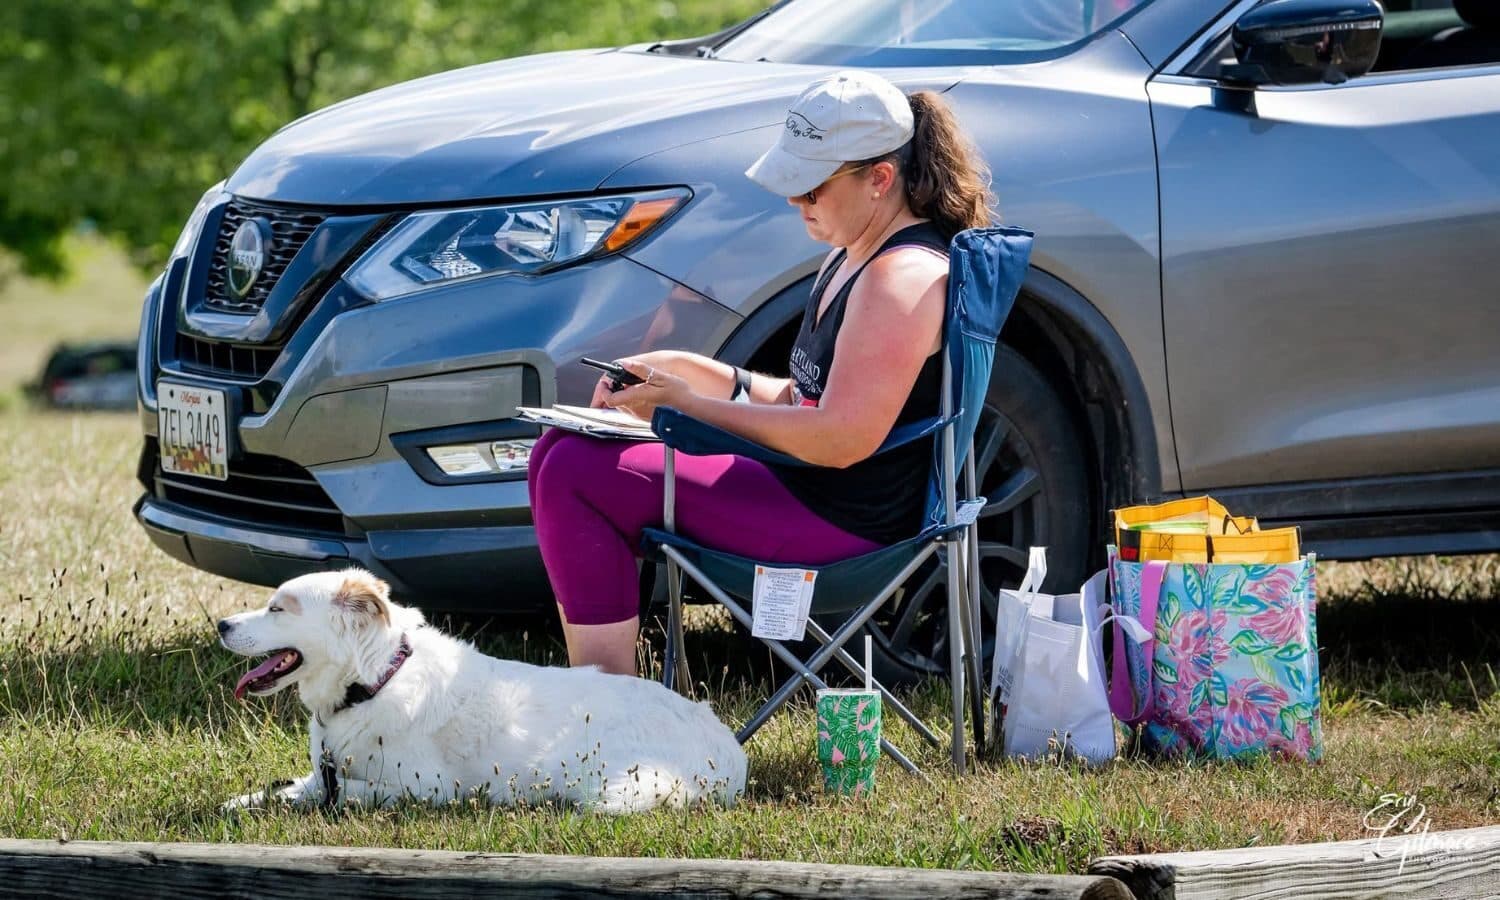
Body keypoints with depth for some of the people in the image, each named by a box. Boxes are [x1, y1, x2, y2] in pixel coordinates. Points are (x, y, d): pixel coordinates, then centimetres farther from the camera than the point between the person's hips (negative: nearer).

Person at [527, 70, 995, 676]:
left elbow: (843, 438, -26)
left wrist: (689, 403, -19)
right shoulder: (852, 260, 14)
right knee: (561, 451, 11)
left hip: (843, 522, -11)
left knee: (576, 475, -17)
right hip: (804, 490, 11)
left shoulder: (905, 278, -20)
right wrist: (698, 374, 4)